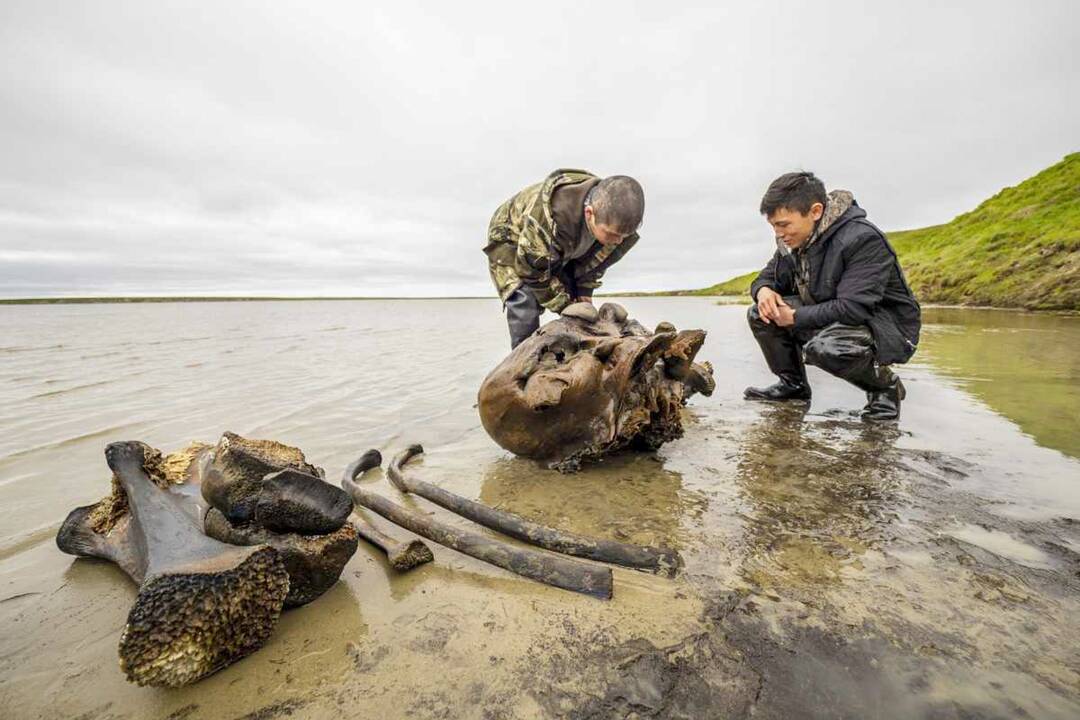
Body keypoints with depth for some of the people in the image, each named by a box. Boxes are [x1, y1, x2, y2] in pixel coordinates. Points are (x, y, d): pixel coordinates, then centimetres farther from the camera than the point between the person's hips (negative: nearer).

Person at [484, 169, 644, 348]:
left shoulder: (612, 219, -25)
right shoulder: (548, 218, -46)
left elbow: (597, 259, -4)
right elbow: (533, 270, -31)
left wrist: (585, 291, -10)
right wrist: (564, 306, -25)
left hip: (560, 252, 6)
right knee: (526, 312, -25)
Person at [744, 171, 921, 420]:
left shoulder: (863, 239, -25)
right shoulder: (793, 241, -3)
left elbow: (854, 308, -33)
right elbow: (767, 277, 8)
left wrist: (795, 317, -27)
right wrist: (763, 290, -17)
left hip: (886, 327, -7)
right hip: (827, 321, 7)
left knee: (823, 348, -39)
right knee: (759, 315, -9)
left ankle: (885, 385, -6)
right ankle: (793, 384, 7)